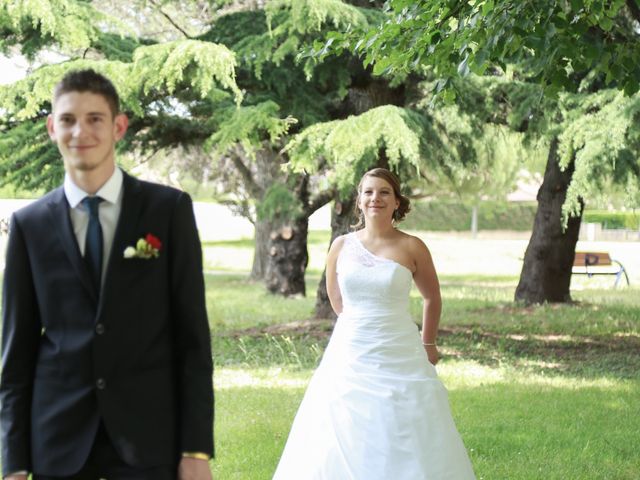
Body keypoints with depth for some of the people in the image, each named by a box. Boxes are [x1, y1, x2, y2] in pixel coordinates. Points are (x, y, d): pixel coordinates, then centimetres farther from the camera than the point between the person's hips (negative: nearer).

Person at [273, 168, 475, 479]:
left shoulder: (411, 248, -3)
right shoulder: (341, 246, 3)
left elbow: (432, 297, 13)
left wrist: (428, 344, 21)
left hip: (399, 358, -2)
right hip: (350, 357, 2)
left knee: (405, 443, -3)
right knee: (342, 448, 1)